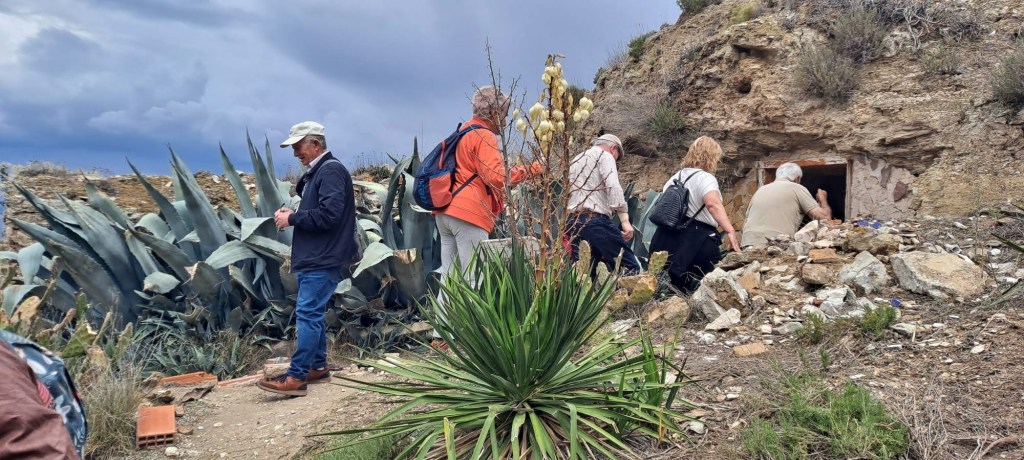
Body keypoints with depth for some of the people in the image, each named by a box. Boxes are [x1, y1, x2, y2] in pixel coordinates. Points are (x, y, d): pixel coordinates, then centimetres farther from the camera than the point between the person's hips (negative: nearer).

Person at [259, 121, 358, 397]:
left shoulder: (331, 171, -13)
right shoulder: (317, 172, 18)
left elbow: (329, 214, -23)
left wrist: (292, 218, -14)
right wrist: (292, 215, 4)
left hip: (324, 260, -10)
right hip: (314, 258, 10)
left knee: (307, 314, -10)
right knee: (313, 314, 13)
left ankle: (296, 377, -9)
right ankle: (318, 367, 21)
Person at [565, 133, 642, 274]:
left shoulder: (575, 161, 29)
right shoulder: (605, 156, 5)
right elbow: (613, 187, -12)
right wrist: (624, 220, -18)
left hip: (572, 222, 8)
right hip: (595, 220, -8)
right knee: (630, 268, -9)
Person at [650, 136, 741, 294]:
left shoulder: (676, 177, 16)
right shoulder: (705, 178, -9)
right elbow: (713, 204, -29)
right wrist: (730, 231, -37)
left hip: (667, 238, 8)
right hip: (696, 239, -8)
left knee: (669, 283, 13)